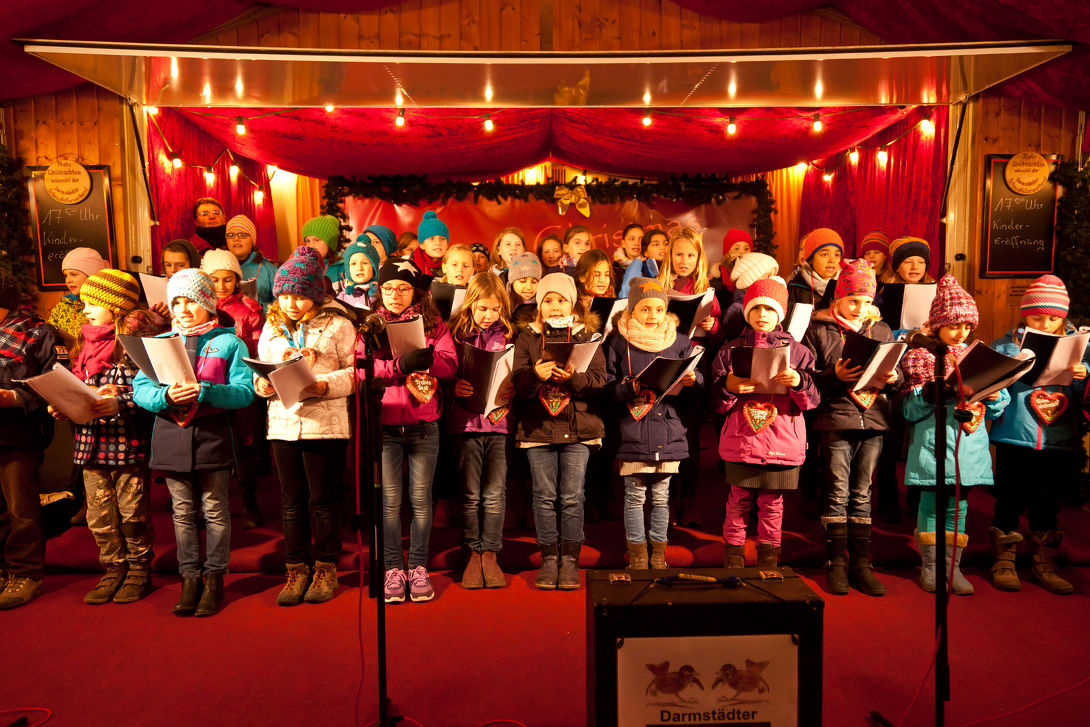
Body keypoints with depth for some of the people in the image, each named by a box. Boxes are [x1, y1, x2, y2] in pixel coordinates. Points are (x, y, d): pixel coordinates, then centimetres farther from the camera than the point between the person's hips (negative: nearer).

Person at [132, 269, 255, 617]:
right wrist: (166, 395, -19)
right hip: (171, 435, 3)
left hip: (213, 434, -3)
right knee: (182, 512, 10)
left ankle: (214, 578, 18)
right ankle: (190, 579, 22)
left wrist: (205, 391, -23)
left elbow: (244, 392, -8)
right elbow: (140, 389, 2)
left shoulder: (229, 342, 2)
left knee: (215, 510, 5)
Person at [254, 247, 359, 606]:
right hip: (283, 424, 4)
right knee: (291, 501, 11)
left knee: (323, 500, 5)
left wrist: (322, 386, -21)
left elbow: (354, 372, -6)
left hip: (326, 424, -4)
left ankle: (326, 569, 21)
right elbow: (259, 383, 10)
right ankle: (297, 570, 24)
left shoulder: (337, 324, -1)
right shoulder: (272, 327, 12)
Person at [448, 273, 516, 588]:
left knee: (495, 493, 0)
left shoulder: (509, 335, 6)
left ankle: (490, 553, 14)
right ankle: (472, 554, 18)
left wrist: (513, 389, -10)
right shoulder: (456, 334, 4)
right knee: (471, 494, 5)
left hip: (499, 421, 0)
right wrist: (455, 387, -14)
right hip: (465, 420, 0)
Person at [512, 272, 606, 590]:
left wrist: (572, 376, -19)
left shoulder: (587, 335, 8)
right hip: (537, 427, 1)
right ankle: (549, 558, 18)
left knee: (572, 497, 2)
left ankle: (570, 559, 15)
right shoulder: (527, 337, 9)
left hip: (578, 427, -1)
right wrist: (537, 374, -20)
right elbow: (518, 383, 1)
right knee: (544, 496, 5)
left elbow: (599, 379, -2)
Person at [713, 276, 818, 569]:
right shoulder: (731, 350, 7)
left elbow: (811, 399, 4)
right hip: (740, 439, 0)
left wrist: (799, 382, -15)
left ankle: (768, 556, 25)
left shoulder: (796, 350, 7)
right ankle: (733, 556, 20)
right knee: (739, 501, 6)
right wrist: (727, 387, -15)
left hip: (781, 441, 0)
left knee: (772, 502, 8)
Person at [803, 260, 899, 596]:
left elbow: (896, 373, 18)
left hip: (873, 419, 3)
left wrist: (893, 377, -4)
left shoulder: (881, 330, 14)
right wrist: (834, 376, -18)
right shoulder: (819, 329, 2)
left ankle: (862, 565, 18)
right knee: (837, 494, 1)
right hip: (836, 419, -3)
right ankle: (837, 564, 12)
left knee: (862, 495, 10)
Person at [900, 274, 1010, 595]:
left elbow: (995, 409, 12)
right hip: (932, 441, -4)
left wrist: (994, 395, -9)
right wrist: (929, 393, -22)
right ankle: (929, 565, 16)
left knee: (958, 505, 10)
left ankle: (952, 565, 21)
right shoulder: (920, 357, -1)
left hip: (969, 444, 4)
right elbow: (911, 410, -4)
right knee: (931, 502, 3)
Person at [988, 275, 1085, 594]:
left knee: (1047, 502, 12)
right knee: (1009, 498, 6)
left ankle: (1045, 563, 28)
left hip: (1058, 440, 2)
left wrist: (1082, 376, -16)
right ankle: (1004, 560, 21)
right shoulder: (1006, 345, 1)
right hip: (1014, 436, -2)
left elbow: (1083, 395, 4)